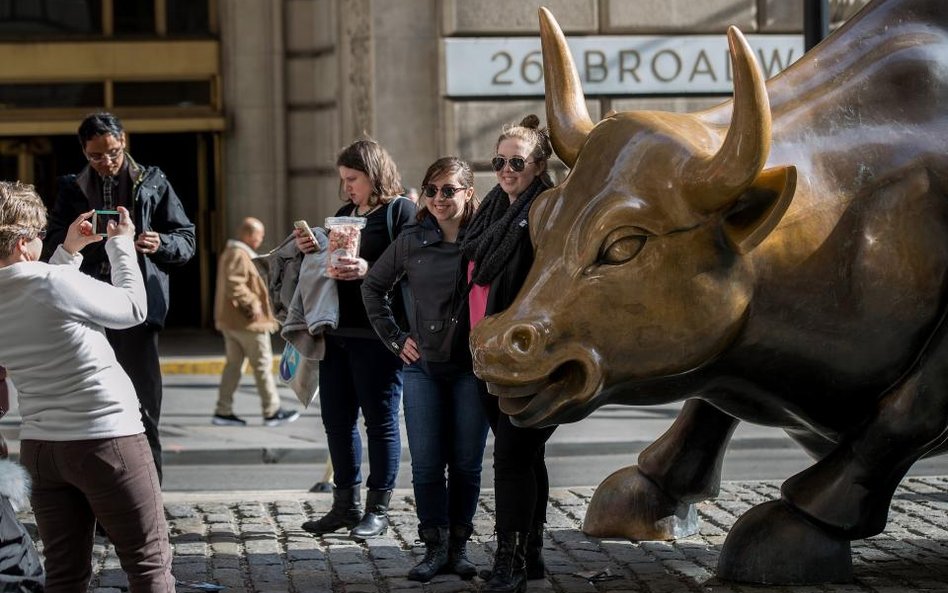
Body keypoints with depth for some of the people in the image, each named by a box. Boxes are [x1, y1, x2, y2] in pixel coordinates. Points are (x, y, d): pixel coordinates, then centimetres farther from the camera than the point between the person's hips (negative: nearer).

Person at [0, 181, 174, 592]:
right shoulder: (57, 281, -19)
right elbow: (133, 309, -3)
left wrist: (69, 250, 21)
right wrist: (121, 246, 9)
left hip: (38, 446, 7)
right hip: (106, 439, -7)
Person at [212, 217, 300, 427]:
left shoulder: (230, 253, 17)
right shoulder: (239, 256, -17)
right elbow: (234, 285, -28)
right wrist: (252, 303, -22)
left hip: (230, 321, 10)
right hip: (248, 322, -10)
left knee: (233, 364, 10)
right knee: (262, 365, -1)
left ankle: (223, 411, 8)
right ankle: (272, 412, 5)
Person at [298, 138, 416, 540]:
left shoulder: (401, 211, -5)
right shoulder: (344, 214, 19)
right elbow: (327, 265, 24)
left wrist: (369, 270, -27)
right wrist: (310, 250, 4)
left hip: (377, 335, -8)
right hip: (337, 331, 8)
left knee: (380, 420, 0)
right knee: (337, 419, 10)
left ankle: (377, 509, 6)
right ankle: (346, 504, 19)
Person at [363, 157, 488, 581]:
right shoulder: (411, 241, 3)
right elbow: (373, 287, 15)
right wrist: (395, 338, 9)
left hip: (472, 368, -2)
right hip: (423, 367, 2)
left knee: (466, 464, 5)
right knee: (426, 465, 2)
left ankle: (458, 547, 16)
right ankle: (435, 549, 10)